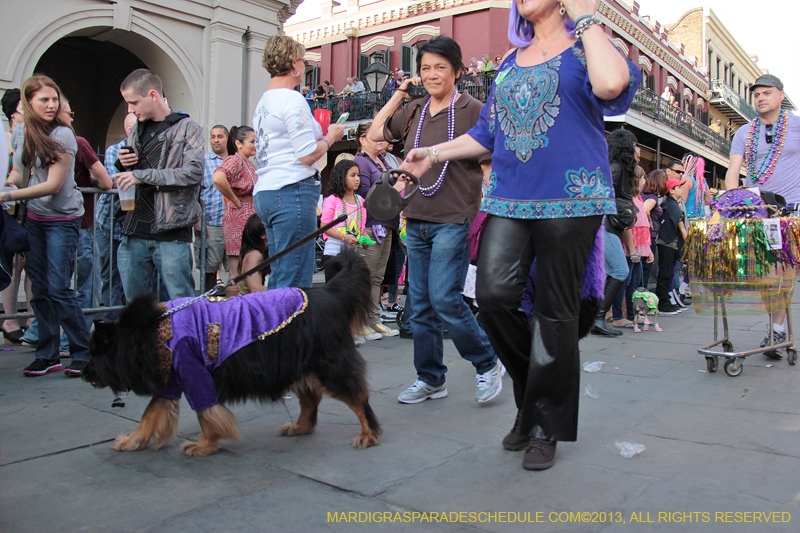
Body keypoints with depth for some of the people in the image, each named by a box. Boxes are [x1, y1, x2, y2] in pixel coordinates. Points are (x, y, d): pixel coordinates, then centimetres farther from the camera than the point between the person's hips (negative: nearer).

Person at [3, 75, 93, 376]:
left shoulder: (63, 135, -12)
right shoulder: (20, 135, 6)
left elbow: (53, 185, -17)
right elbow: (17, 174, 20)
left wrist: (7, 196, -20)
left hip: (63, 219, -6)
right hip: (34, 219, 6)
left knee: (58, 288, -8)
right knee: (39, 289, 7)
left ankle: (83, 353, 5)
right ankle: (47, 355, 17)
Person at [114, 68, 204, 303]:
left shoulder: (187, 128, -1)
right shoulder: (136, 131, 18)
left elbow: (194, 172, -16)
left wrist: (141, 175, -16)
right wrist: (123, 165, 5)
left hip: (171, 233, -6)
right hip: (134, 233, 6)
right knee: (134, 302, 12)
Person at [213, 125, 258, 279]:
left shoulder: (249, 164, 17)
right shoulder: (235, 161, -11)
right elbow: (218, 178, -31)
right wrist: (235, 201, -19)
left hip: (251, 220, 9)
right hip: (238, 222, -9)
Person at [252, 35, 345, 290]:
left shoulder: (263, 101, 19)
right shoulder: (292, 99, -9)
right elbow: (308, 154, -14)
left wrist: (321, 135, 21)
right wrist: (330, 136, 3)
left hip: (264, 192, 10)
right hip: (292, 191, -10)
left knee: (279, 276, 13)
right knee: (295, 281, -7)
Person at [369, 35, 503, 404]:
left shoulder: (472, 110, -4)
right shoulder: (413, 111, 12)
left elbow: (491, 164, -4)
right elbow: (374, 134, 16)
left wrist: (484, 214, -11)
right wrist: (398, 96, 13)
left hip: (453, 221, -6)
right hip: (416, 221, 6)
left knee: (444, 298, -13)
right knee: (421, 304, 8)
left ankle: (488, 365, 9)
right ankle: (430, 379, 20)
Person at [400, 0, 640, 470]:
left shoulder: (585, 45, 4)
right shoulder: (512, 61, 21)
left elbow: (611, 84, -21)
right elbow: (487, 133, 26)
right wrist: (435, 154, 21)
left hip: (569, 198, -4)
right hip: (509, 199, 5)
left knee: (555, 312, -1)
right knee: (494, 294, -11)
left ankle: (546, 428, 14)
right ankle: (534, 392, 16)